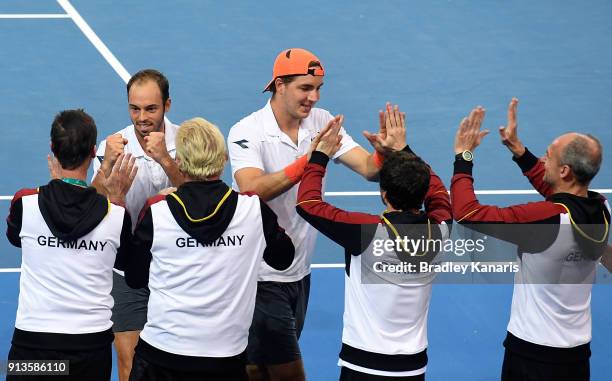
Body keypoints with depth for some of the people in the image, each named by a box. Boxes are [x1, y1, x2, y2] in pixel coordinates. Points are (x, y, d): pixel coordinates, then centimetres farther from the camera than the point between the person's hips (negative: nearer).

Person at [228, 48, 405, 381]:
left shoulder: (321, 123, 2)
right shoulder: (246, 132, -15)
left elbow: (368, 169, -6)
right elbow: (252, 190, -31)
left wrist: (385, 152, -29)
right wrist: (309, 160, -40)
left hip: (299, 272, 6)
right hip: (262, 275, -6)